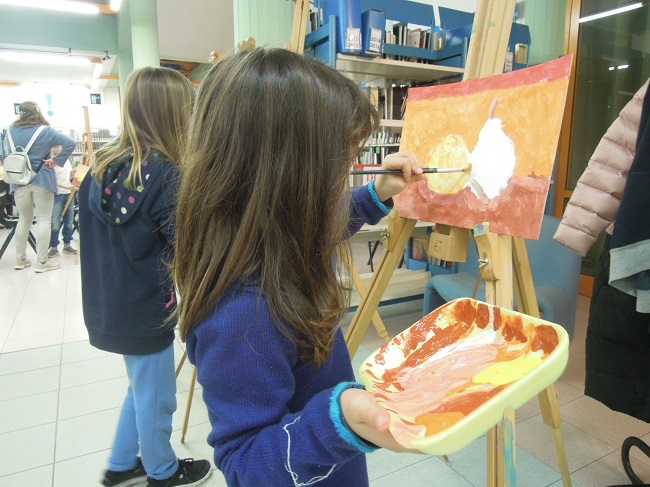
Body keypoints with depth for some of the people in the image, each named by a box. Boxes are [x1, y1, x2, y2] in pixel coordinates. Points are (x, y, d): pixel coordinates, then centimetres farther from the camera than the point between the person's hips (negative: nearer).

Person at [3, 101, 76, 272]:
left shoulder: (11, 130, 7)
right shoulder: (45, 131, -6)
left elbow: (6, 152, 19)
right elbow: (70, 143, -16)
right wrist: (57, 160, -10)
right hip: (42, 179, -4)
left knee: (24, 220, 15)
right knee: (43, 220, -1)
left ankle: (20, 260, 20)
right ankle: (42, 262, -1)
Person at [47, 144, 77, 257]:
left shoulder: (66, 160, 9)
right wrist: (66, 187, -22)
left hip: (68, 194, 6)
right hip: (57, 195, -6)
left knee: (69, 222, 10)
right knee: (55, 224, -6)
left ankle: (67, 245, 20)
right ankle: (54, 247, 5)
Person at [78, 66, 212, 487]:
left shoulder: (103, 164, 0)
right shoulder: (164, 173, -23)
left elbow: (95, 230, 11)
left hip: (108, 303, 8)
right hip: (144, 309, -8)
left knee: (143, 388, 27)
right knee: (156, 399, 15)